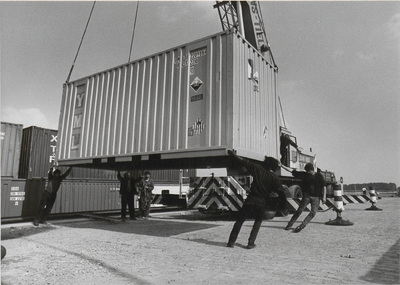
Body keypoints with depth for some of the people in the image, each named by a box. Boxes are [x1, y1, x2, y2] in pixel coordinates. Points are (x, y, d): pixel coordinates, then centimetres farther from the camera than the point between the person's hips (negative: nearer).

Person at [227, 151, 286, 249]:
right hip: (261, 203, 0)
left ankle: (231, 242, 13)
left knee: (240, 220, 13)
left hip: (250, 200, 0)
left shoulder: (257, 168, 1)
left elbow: (242, 161, 3)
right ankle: (251, 243, 15)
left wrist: (232, 154, 14)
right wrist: (282, 205, 10)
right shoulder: (274, 177, 1)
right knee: (258, 222, 23)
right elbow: (281, 192, -4)